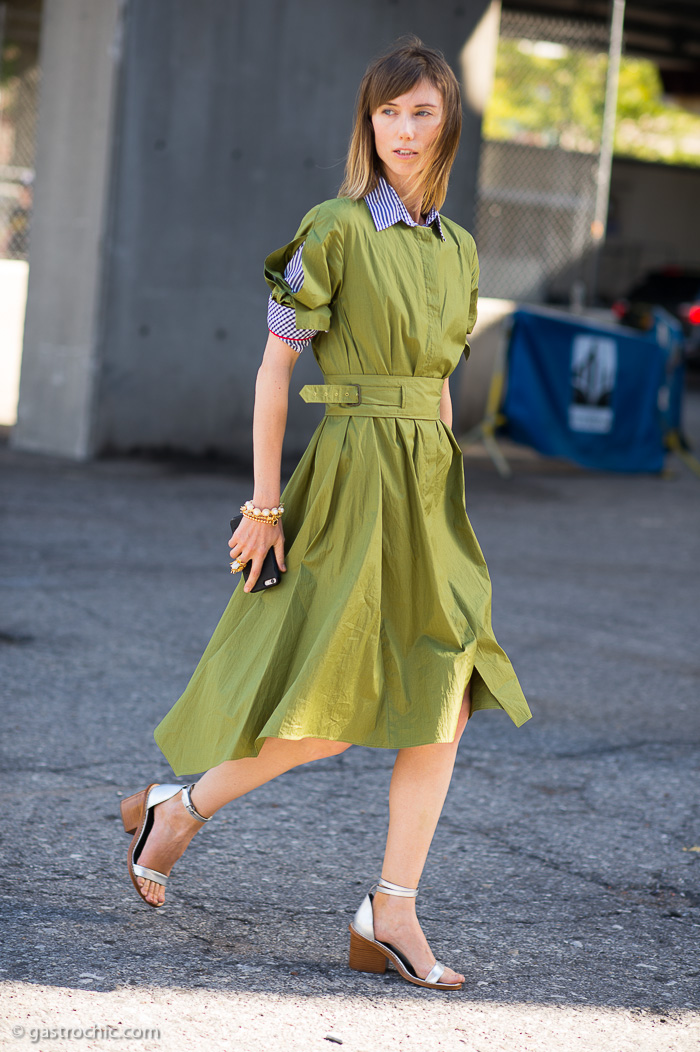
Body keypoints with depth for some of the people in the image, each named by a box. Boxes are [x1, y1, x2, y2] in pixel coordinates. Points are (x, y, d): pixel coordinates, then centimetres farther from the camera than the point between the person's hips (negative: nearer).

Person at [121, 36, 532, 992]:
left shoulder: (458, 250, 12)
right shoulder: (334, 231, -8)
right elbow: (275, 365, -8)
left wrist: (443, 503, 17)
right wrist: (265, 505, -9)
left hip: (429, 492, 7)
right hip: (350, 476, -7)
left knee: (446, 702, 0)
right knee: (335, 715, -7)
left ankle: (391, 914, 6)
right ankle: (177, 807, 15)